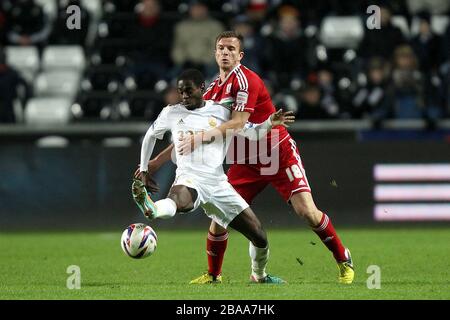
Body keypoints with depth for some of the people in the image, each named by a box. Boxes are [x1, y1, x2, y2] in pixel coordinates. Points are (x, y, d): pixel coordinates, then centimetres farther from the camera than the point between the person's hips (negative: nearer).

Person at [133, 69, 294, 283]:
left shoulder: (222, 112, 10)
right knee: (177, 200, -43)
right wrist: (143, 169, 26)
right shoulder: (172, 113, 11)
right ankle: (151, 209, -77)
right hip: (189, 180, -2)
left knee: (260, 237, 2)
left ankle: (259, 275, 29)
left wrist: (269, 123, -11)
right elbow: (150, 135, 27)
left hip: (218, 184, 2)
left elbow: (253, 133, 10)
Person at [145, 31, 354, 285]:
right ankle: (213, 274, 16)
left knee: (307, 210, -16)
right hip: (247, 161, 6)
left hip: (279, 154, -6)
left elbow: (237, 124, -28)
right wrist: (156, 162, 10)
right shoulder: (213, 90, 5)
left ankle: (344, 260, 3)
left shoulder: (246, 80, -17)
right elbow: (189, 132, 12)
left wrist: (203, 137, -36)